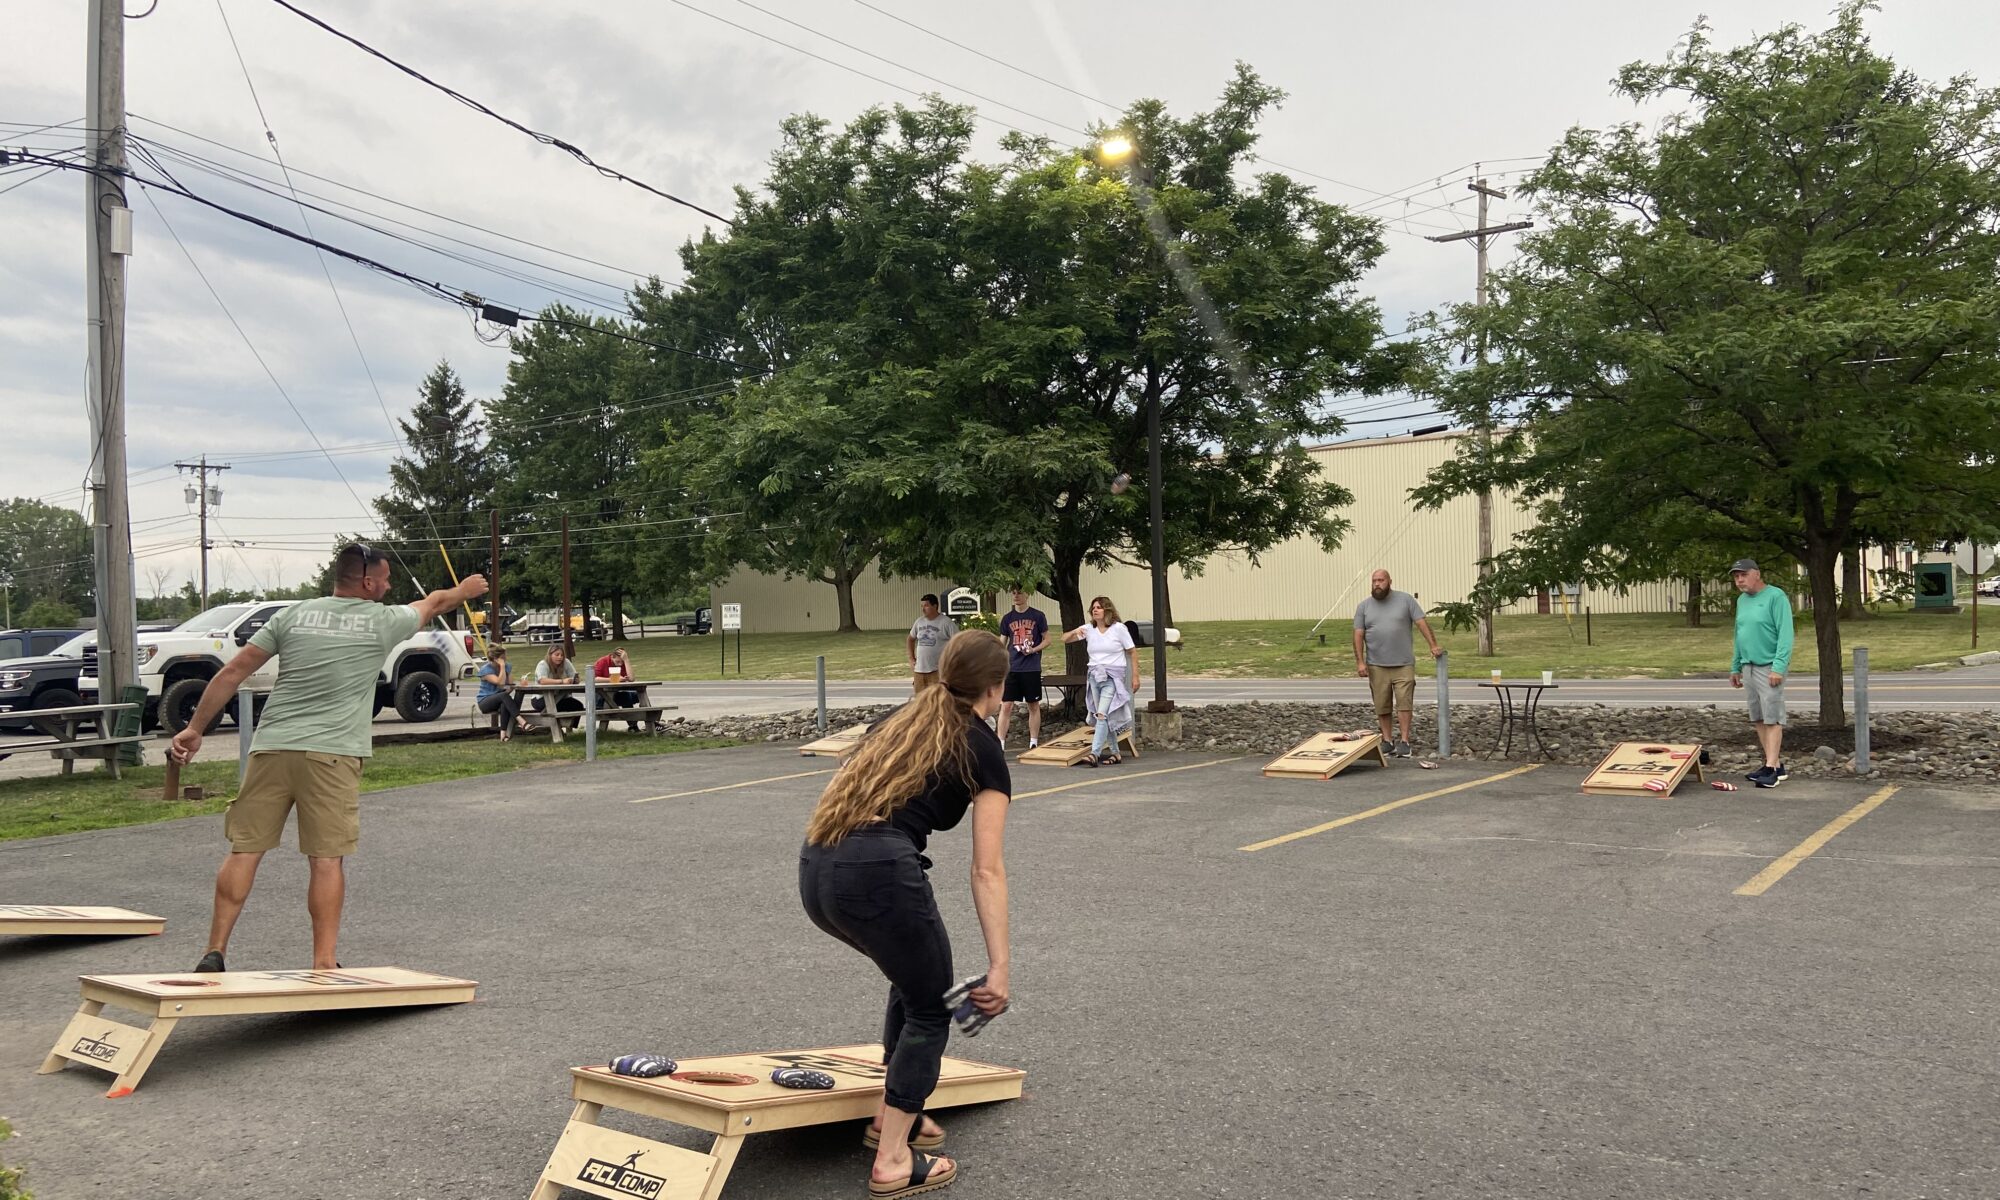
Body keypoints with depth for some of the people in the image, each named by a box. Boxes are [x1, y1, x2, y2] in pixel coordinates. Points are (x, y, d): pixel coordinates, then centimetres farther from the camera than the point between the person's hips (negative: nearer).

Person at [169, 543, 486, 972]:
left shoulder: (293, 614, 9)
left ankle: (215, 953, 9)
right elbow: (434, 602, 25)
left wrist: (195, 728, 14)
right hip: (331, 755, -3)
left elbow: (233, 672, 8)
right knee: (327, 859, 0)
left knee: (244, 850, 8)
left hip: (271, 748, 3)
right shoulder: (382, 621, 4)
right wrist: (465, 591, 45)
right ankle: (323, 964, 3)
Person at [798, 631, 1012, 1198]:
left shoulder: (901, 721, 25)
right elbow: (987, 870, -1)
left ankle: (893, 1114, 37)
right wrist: (999, 967, -3)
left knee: (914, 978, 30)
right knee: (931, 1008, 15)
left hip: (815, 871, 7)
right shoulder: (983, 749, 6)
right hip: (879, 872, -7)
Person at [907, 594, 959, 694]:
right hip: (919, 670, 6)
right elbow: (911, 639, 26)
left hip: (937, 671, -6)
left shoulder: (946, 622, -8)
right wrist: (911, 658, 17)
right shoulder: (919, 622, 10)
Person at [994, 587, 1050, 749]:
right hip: (1011, 668, 1)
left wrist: (1033, 649, -14)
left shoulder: (1038, 616, 0)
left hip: (1032, 669, -1)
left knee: (1034, 706, 7)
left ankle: (1034, 744, 16)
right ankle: (1000, 744, -1)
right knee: (1006, 706, -3)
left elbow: (1046, 640, 4)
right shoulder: (1007, 618, 7)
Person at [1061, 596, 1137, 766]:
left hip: (1113, 677, -5)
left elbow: (1132, 652, 0)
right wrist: (1074, 632, -16)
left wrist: (1135, 676, -4)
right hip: (1094, 675, 5)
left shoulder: (1119, 628, -3)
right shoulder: (1089, 629, 7)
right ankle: (1114, 752, 21)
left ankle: (1095, 754, -23)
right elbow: (1064, 639, 6)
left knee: (1102, 715, -17)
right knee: (1106, 717, 10)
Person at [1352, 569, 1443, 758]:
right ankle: (1387, 741, 15)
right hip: (1377, 666, 2)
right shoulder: (1363, 606, 5)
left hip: (1404, 664, -2)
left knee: (1404, 703, -5)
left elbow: (1422, 623, -1)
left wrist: (1434, 645, -10)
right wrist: (1360, 662, -6)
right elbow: (1358, 635, 2)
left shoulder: (1406, 600, 2)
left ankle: (1404, 741, -1)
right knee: (1382, 706, 6)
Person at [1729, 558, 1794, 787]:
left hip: (1770, 668, -7)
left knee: (1772, 718, -7)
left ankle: (1771, 768, -8)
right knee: (1758, 719, 7)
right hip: (1748, 667, 7)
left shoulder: (1776, 596, -9)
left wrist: (1778, 667, -20)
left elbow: (1785, 634, -14)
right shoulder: (1742, 600, 14)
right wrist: (1735, 667, 19)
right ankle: (1776, 765, 13)